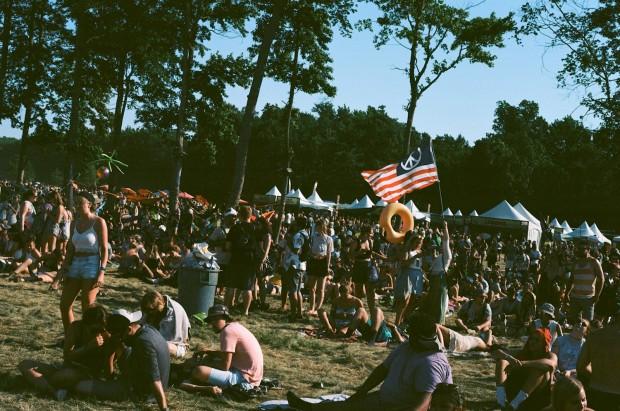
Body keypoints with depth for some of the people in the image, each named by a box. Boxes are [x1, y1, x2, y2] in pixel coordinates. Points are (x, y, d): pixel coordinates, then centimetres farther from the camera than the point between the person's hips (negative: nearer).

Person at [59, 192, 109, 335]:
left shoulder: (98, 222, -6)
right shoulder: (75, 223, 12)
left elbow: (104, 249, -10)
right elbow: (71, 248, 15)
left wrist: (102, 272, -18)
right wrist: (65, 268, 9)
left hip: (92, 265, -7)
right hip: (75, 264, 7)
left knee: (87, 308, -6)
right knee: (64, 304, 6)